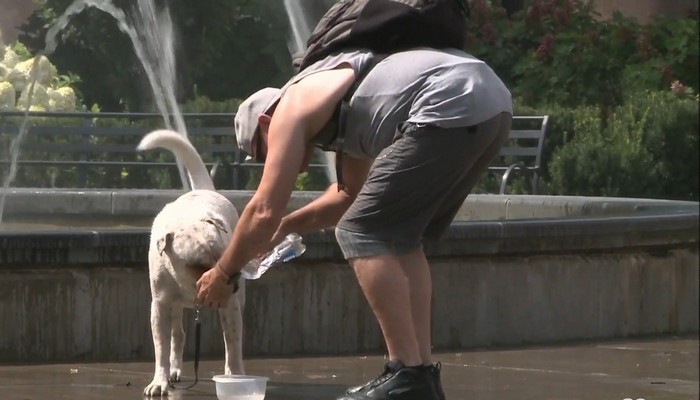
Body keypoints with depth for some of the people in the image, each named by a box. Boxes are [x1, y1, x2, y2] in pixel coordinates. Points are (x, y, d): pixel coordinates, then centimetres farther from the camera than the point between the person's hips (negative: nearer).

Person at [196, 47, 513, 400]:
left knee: (360, 235, -2)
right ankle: (423, 369, 18)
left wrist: (222, 274, 15)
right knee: (399, 238, 21)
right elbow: (352, 193, 46)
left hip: (451, 106, -10)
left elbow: (264, 211, 3)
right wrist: (287, 226, 47)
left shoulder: (290, 109, 7)